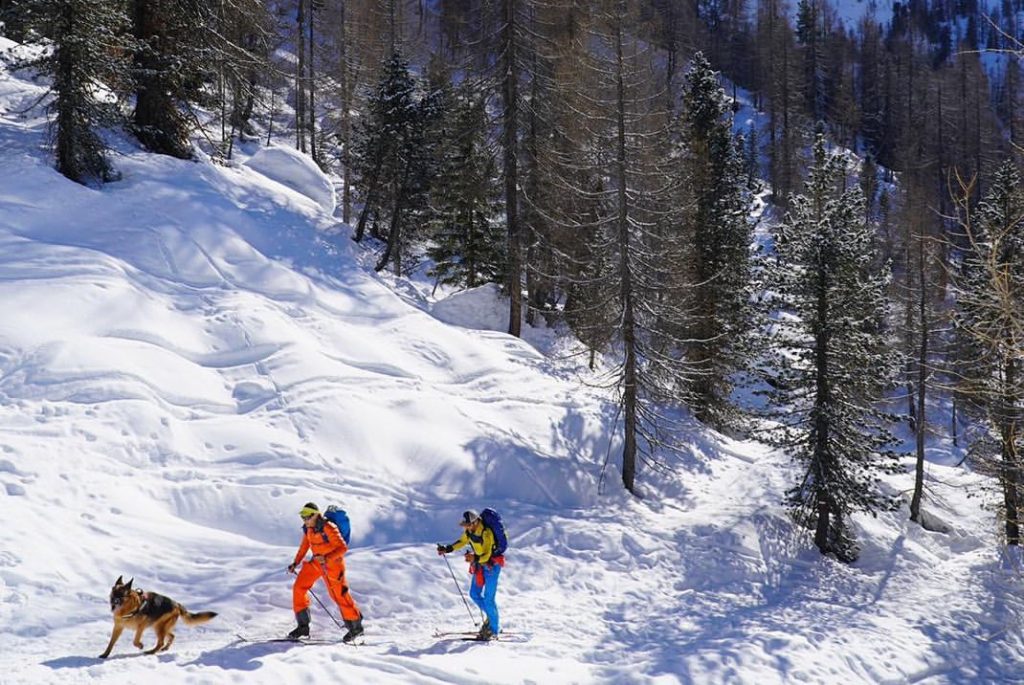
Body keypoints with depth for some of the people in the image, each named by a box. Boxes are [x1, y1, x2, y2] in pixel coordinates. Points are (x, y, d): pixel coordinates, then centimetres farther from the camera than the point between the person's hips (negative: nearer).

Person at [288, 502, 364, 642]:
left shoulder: (328, 528, -23)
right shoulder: (308, 529, 1)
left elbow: (343, 547, -24)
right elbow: (304, 546, 17)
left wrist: (326, 558, -35)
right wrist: (295, 563, 12)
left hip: (332, 564, -8)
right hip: (316, 562, 8)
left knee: (339, 595, -4)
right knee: (299, 588, -1)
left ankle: (356, 627, 14)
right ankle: (303, 626, 8)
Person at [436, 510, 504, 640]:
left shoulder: (486, 533, -28)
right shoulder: (469, 531, -5)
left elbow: (487, 555, -29)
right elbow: (462, 541, 14)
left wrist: (475, 558, -45)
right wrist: (447, 549, 4)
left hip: (491, 565, -8)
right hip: (479, 565, 8)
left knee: (488, 598, -7)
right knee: (474, 594, 10)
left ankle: (494, 628, 7)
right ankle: (490, 617, 29)